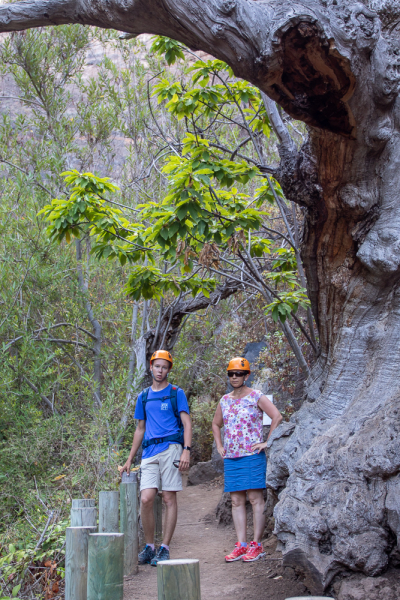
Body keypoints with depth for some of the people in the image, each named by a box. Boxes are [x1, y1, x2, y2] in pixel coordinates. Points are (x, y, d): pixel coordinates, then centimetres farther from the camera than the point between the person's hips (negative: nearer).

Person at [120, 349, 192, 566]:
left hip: (170, 448, -3)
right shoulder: (143, 396, 18)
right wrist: (130, 459, 20)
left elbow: (186, 423, 0)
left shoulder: (176, 393, 6)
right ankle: (149, 547, 7)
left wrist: (186, 450, -14)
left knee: (169, 499, -2)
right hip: (149, 451, 3)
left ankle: (164, 549, 4)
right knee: (146, 499, -8)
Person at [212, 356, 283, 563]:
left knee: (255, 499, -5)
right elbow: (216, 424, 28)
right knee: (236, 501, 5)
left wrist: (267, 442, -11)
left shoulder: (256, 397, -2)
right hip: (230, 458, 6)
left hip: (252, 455, -6)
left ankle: (256, 545, -1)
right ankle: (241, 545, 9)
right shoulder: (225, 400, 14)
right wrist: (219, 446, 16)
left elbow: (277, 416, -10)